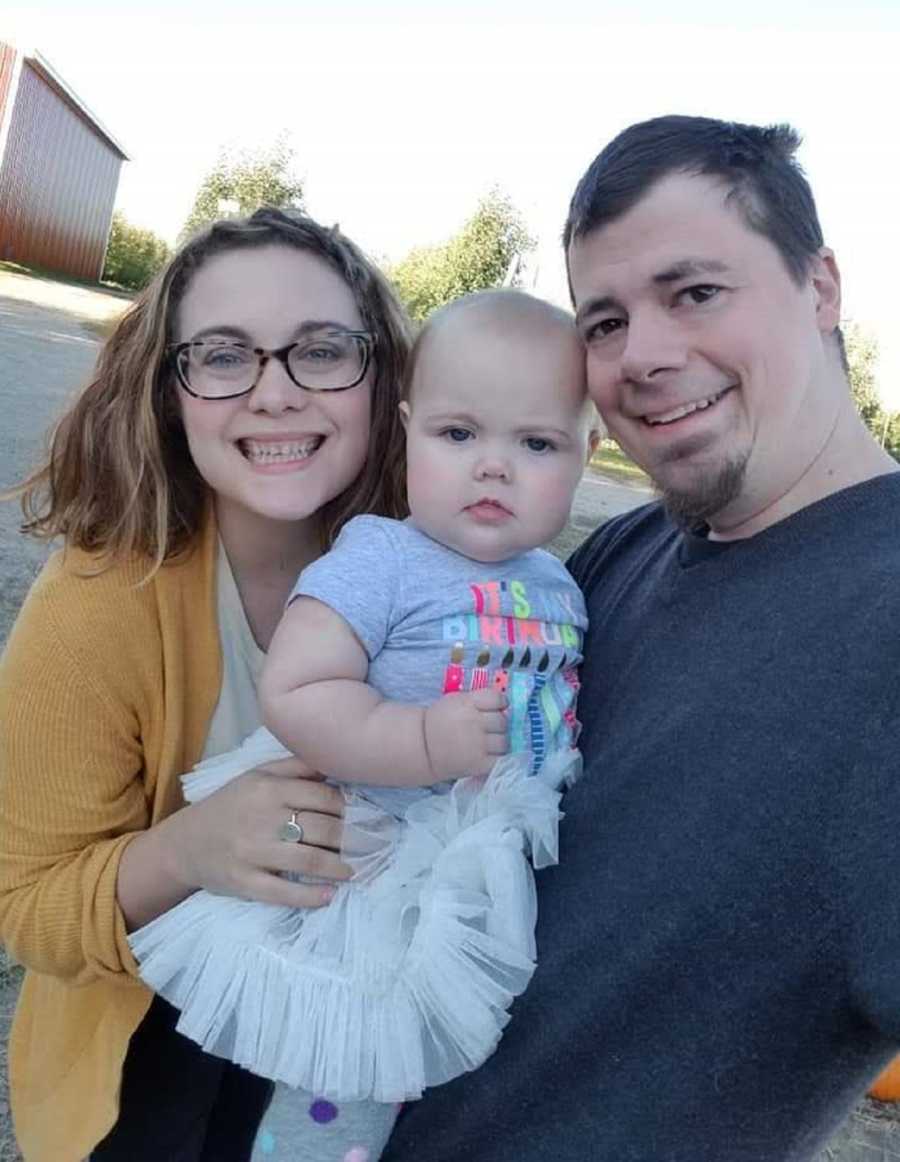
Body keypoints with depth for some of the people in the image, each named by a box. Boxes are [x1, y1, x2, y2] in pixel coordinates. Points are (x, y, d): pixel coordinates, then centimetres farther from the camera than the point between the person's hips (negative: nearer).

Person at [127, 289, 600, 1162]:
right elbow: (293, 695, -26)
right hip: (391, 885, -6)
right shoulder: (380, 561, -19)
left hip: (506, 888, 7)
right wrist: (427, 741, -32)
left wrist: (575, 748, 3)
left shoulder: (558, 588, 3)